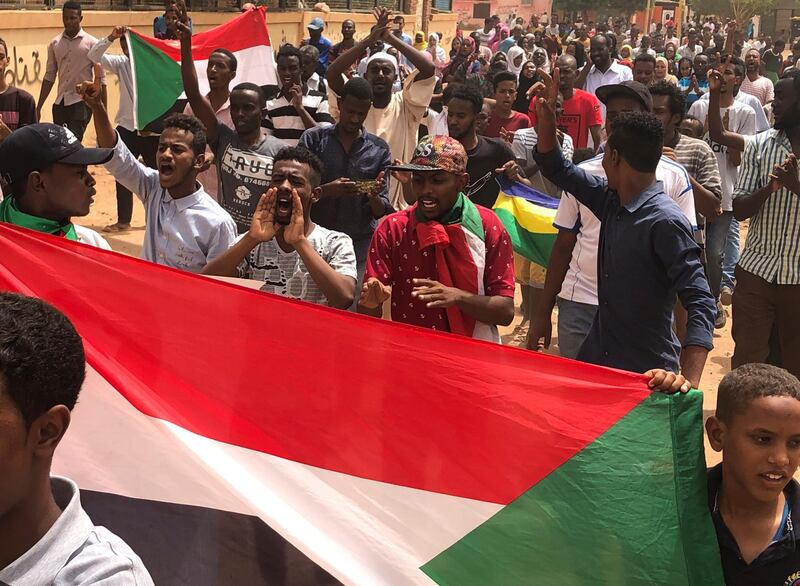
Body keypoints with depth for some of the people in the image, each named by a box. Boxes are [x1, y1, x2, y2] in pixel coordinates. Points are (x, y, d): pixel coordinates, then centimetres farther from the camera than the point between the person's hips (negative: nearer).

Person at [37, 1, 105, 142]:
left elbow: (100, 78, -3)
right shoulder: (55, 44, 8)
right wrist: (38, 107, 9)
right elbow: (49, 76, 13)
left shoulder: (92, 43, -4)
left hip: (82, 102, -5)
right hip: (60, 102, 5)